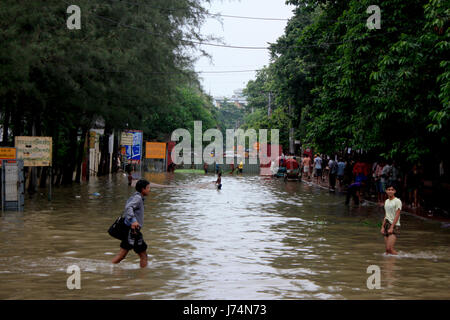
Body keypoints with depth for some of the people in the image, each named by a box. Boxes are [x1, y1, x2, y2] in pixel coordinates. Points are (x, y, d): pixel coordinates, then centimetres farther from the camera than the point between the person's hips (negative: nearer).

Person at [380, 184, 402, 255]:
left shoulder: (397, 201, -8)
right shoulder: (386, 201, 15)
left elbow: (397, 215, -13)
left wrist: (391, 227, -18)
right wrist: (383, 226, 11)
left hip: (394, 226, -7)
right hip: (387, 225, 7)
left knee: (389, 248, -16)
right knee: (387, 249, 4)